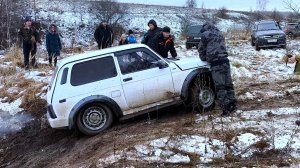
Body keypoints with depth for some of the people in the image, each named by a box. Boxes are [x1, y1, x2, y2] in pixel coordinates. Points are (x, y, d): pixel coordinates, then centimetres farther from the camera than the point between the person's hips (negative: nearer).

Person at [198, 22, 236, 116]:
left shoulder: (205, 35, 2)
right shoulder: (220, 34, 21)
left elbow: (201, 49, 10)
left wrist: (204, 58, 26)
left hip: (216, 63, -6)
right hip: (225, 60, 6)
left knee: (220, 87, -6)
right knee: (228, 84, 11)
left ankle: (226, 107, -8)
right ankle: (232, 105, 14)